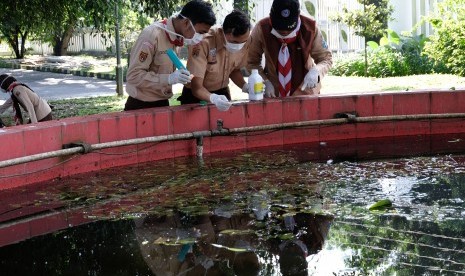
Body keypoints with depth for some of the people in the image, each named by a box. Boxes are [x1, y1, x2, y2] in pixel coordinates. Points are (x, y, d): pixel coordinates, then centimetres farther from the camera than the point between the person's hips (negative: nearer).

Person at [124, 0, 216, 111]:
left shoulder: (179, 37, -1)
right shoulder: (152, 35, -21)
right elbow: (133, 75, -21)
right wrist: (168, 78, -30)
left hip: (162, 103, 6)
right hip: (141, 106, -6)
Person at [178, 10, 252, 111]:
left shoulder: (244, 42, -15)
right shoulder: (203, 43, -30)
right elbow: (196, 87, -29)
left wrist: (245, 86, -13)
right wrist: (213, 98, -47)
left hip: (222, 93, 4)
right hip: (196, 95, -4)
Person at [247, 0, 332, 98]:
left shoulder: (310, 28, -17)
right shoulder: (262, 29, -17)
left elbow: (326, 58, -5)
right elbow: (251, 61, -3)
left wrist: (316, 71, -27)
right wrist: (265, 82, -18)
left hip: (304, 92, 0)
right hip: (274, 94, 0)